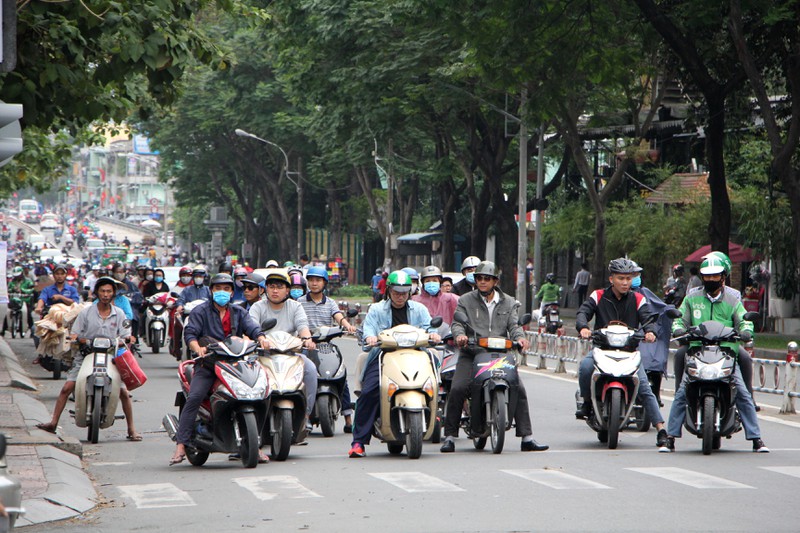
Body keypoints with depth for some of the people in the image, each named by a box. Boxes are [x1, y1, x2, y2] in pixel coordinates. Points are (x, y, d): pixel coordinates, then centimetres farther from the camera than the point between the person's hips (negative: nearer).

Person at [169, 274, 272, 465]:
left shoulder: (239, 313, 17)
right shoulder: (200, 311, 6)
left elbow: (252, 327, 1)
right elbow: (190, 332, -7)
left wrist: (261, 338, -22)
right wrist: (197, 348, -28)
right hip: (207, 364, -3)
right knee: (194, 398, -24)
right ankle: (181, 446, -26)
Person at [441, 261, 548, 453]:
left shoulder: (508, 303, 15)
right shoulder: (466, 301, 11)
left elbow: (514, 325, 4)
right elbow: (457, 322, 0)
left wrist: (520, 337, -19)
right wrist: (459, 334, -23)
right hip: (471, 354, -1)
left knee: (519, 389, -12)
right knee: (457, 389, -20)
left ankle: (527, 439, -6)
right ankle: (450, 437, -9)